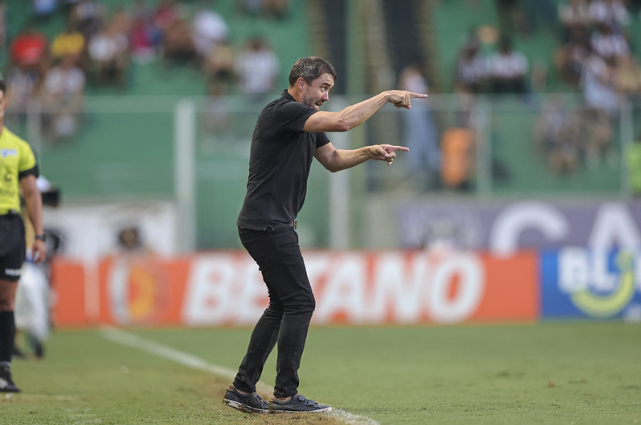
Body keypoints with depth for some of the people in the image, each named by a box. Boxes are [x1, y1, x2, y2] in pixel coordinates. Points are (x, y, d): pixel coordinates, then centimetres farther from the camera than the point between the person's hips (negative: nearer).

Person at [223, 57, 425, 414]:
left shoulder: (307, 119, 16)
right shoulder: (283, 112, -15)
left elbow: (332, 159, 22)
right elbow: (342, 121, -26)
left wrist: (369, 152, 4)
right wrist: (386, 96, -17)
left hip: (275, 226, 11)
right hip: (267, 224, -11)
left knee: (282, 305, 14)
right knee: (300, 303, -9)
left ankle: (243, 389, 16)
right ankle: (285, 395, -6)